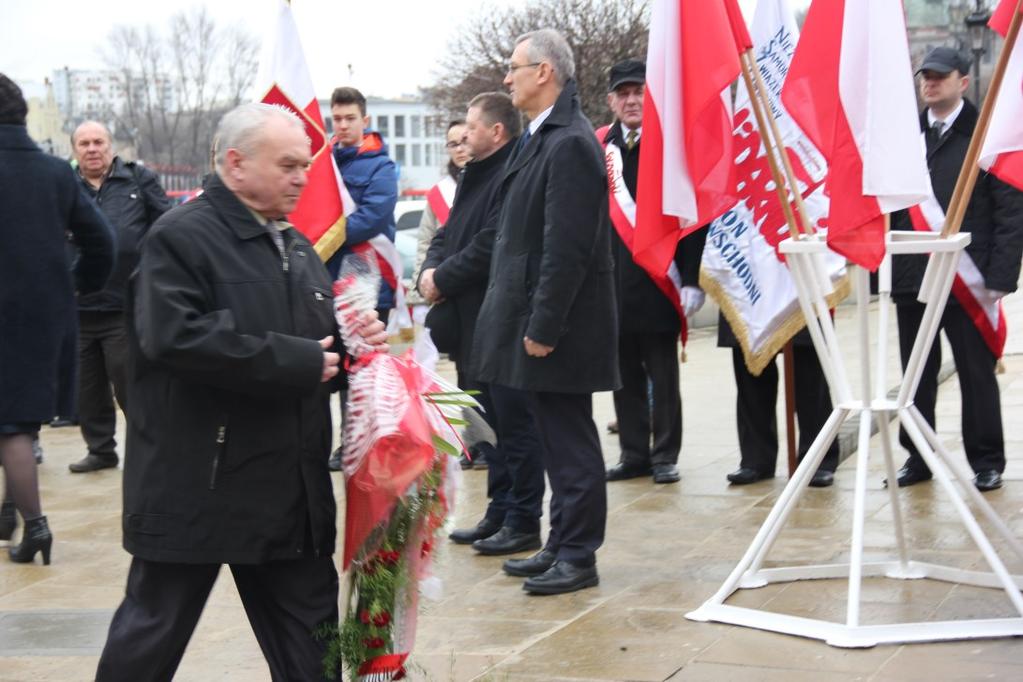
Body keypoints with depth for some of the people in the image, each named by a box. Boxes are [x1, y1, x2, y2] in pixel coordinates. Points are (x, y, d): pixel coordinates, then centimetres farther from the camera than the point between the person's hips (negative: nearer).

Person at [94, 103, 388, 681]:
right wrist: (296, 362, -22)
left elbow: (324, 349, 25)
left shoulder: (297, 247, 17)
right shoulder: (183, 237, -10)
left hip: (292, 491, 7)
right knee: (154, 632, 4)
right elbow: (174, 335, -26)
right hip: (197, 487, -7)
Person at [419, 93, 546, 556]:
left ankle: (523, 522, 5)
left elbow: (489, 247, -23)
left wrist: (443, 279, -13)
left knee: (514, 425, -2)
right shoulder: (474, 176, 17)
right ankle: (499, 514, 25)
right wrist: (432, 269, -1)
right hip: (472, 322, 10)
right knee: (493, 424, 16)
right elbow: (449, 234, 19)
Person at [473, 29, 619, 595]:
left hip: (559, 325, -10)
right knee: (556, 437, 15)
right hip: (537, 319, 10)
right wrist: (531, 322, 16)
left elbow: (568, 247, -22)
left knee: (569, 439, -1)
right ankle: (562, 546, 25)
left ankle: (578, 557, 7)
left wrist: (543, 327, -20)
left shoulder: (569, 144, -17)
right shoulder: (540, 138, 14)